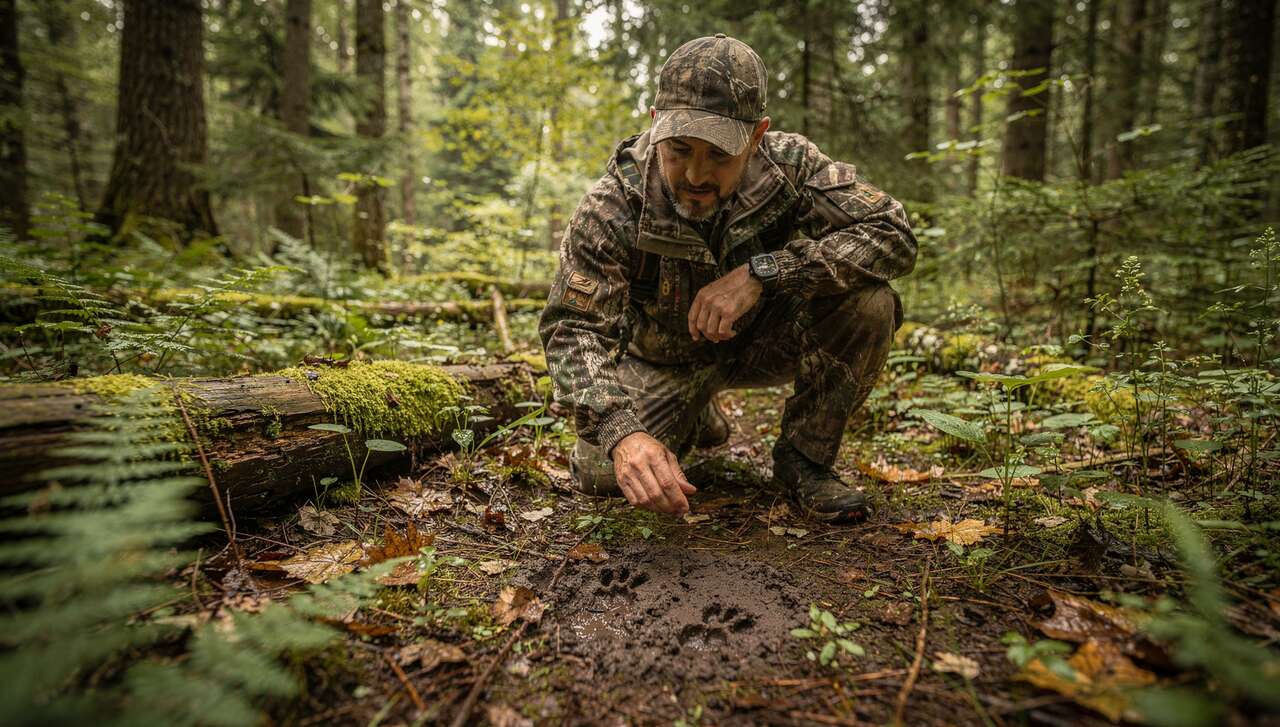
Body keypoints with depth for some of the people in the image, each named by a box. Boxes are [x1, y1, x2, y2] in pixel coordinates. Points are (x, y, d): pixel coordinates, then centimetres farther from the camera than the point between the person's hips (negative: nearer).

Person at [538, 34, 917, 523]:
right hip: (665, 358, 0)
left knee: (867, 300, -26)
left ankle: (803, 459, -6)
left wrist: (762, 272, -41)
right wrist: (620, 432, -51)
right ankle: (696, 418, 14)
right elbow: (575, 330, -32)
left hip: (765, 339, 1)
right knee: (601, 473, -20)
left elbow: (893, 234, -28)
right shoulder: (611, 209, -27)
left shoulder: (788, 165, -23)